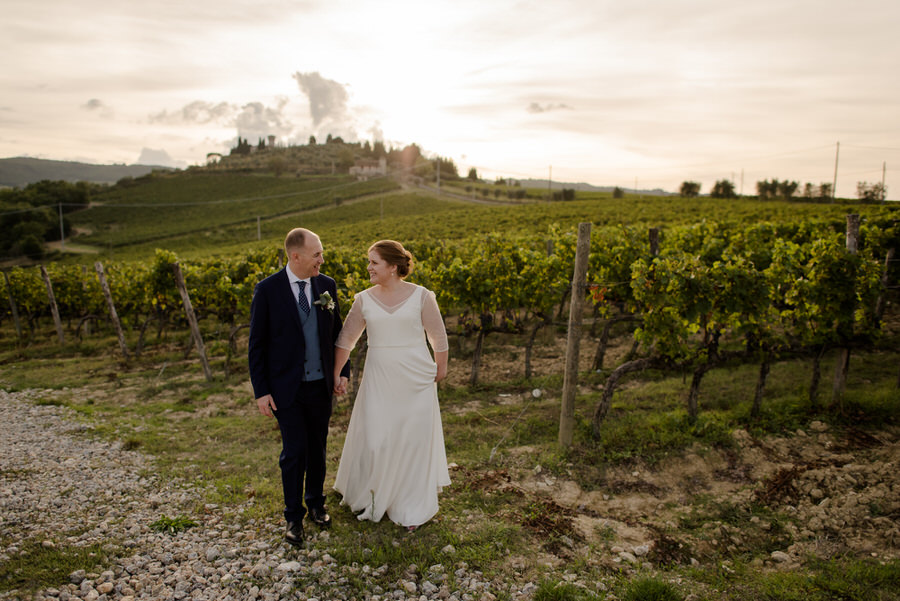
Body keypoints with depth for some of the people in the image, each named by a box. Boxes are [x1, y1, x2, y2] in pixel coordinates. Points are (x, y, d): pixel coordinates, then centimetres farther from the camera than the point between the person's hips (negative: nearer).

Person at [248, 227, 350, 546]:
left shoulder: (326, 285, -1)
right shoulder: (267, 289, -11)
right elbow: (257, 343, -7)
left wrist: (343, 370, 4)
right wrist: (261, 391, -8)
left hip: (321, 385, 4)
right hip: (286, 388, -3)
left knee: (318, 448, 15)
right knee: (295, 451, 0)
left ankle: (316, 502, 37)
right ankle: (294, 516, 21)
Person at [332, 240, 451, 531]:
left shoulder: (421, 296, -6)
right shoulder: (364, 299, 1)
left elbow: (438, 337, 3)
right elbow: (346, 339, 6)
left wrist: (440, 370, 9)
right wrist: (334, 374, 4)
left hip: (416, 379, -2)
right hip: (379, 378, 2)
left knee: (414, 439, 7)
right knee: (374, 438, 4)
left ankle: (412, 508, 26)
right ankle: (371, 497, 32)